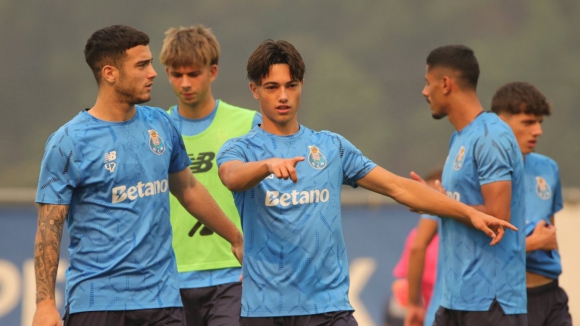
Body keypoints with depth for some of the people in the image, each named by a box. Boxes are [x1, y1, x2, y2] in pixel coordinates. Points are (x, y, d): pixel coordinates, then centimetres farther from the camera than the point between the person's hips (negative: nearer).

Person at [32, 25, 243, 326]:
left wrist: (237, 239, 30)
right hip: (95, 299, -4)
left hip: (161, 298, 4)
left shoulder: (160, 125, 8)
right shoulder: (68, 142, -7)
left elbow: (189, 190, 24)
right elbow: (49, 228, -7)